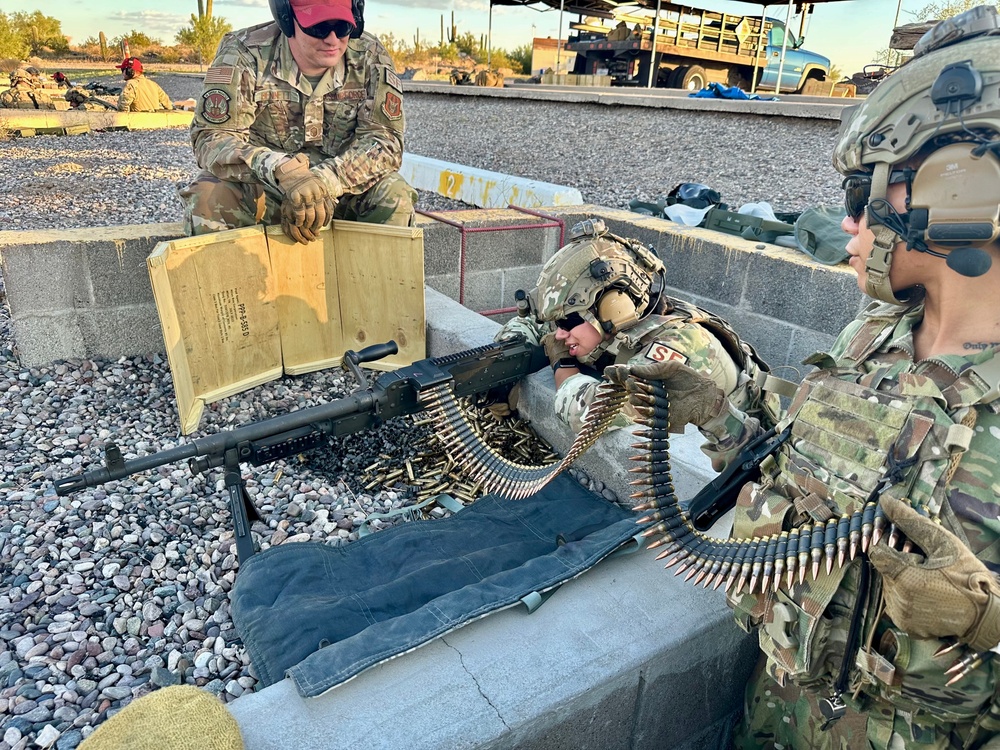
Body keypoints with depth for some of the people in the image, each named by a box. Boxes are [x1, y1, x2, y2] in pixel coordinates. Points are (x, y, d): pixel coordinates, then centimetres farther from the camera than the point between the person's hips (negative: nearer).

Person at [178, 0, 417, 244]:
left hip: (341, 188, 2)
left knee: (394, 195, -26)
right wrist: (281, 170, -41)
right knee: (206, 198, -29)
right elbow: (211, 138, -20)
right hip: (257, 190, -1)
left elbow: (386, 138, -15)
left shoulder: (370, 57, -10)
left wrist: (326, 182, -33)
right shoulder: (243, 53, -16)